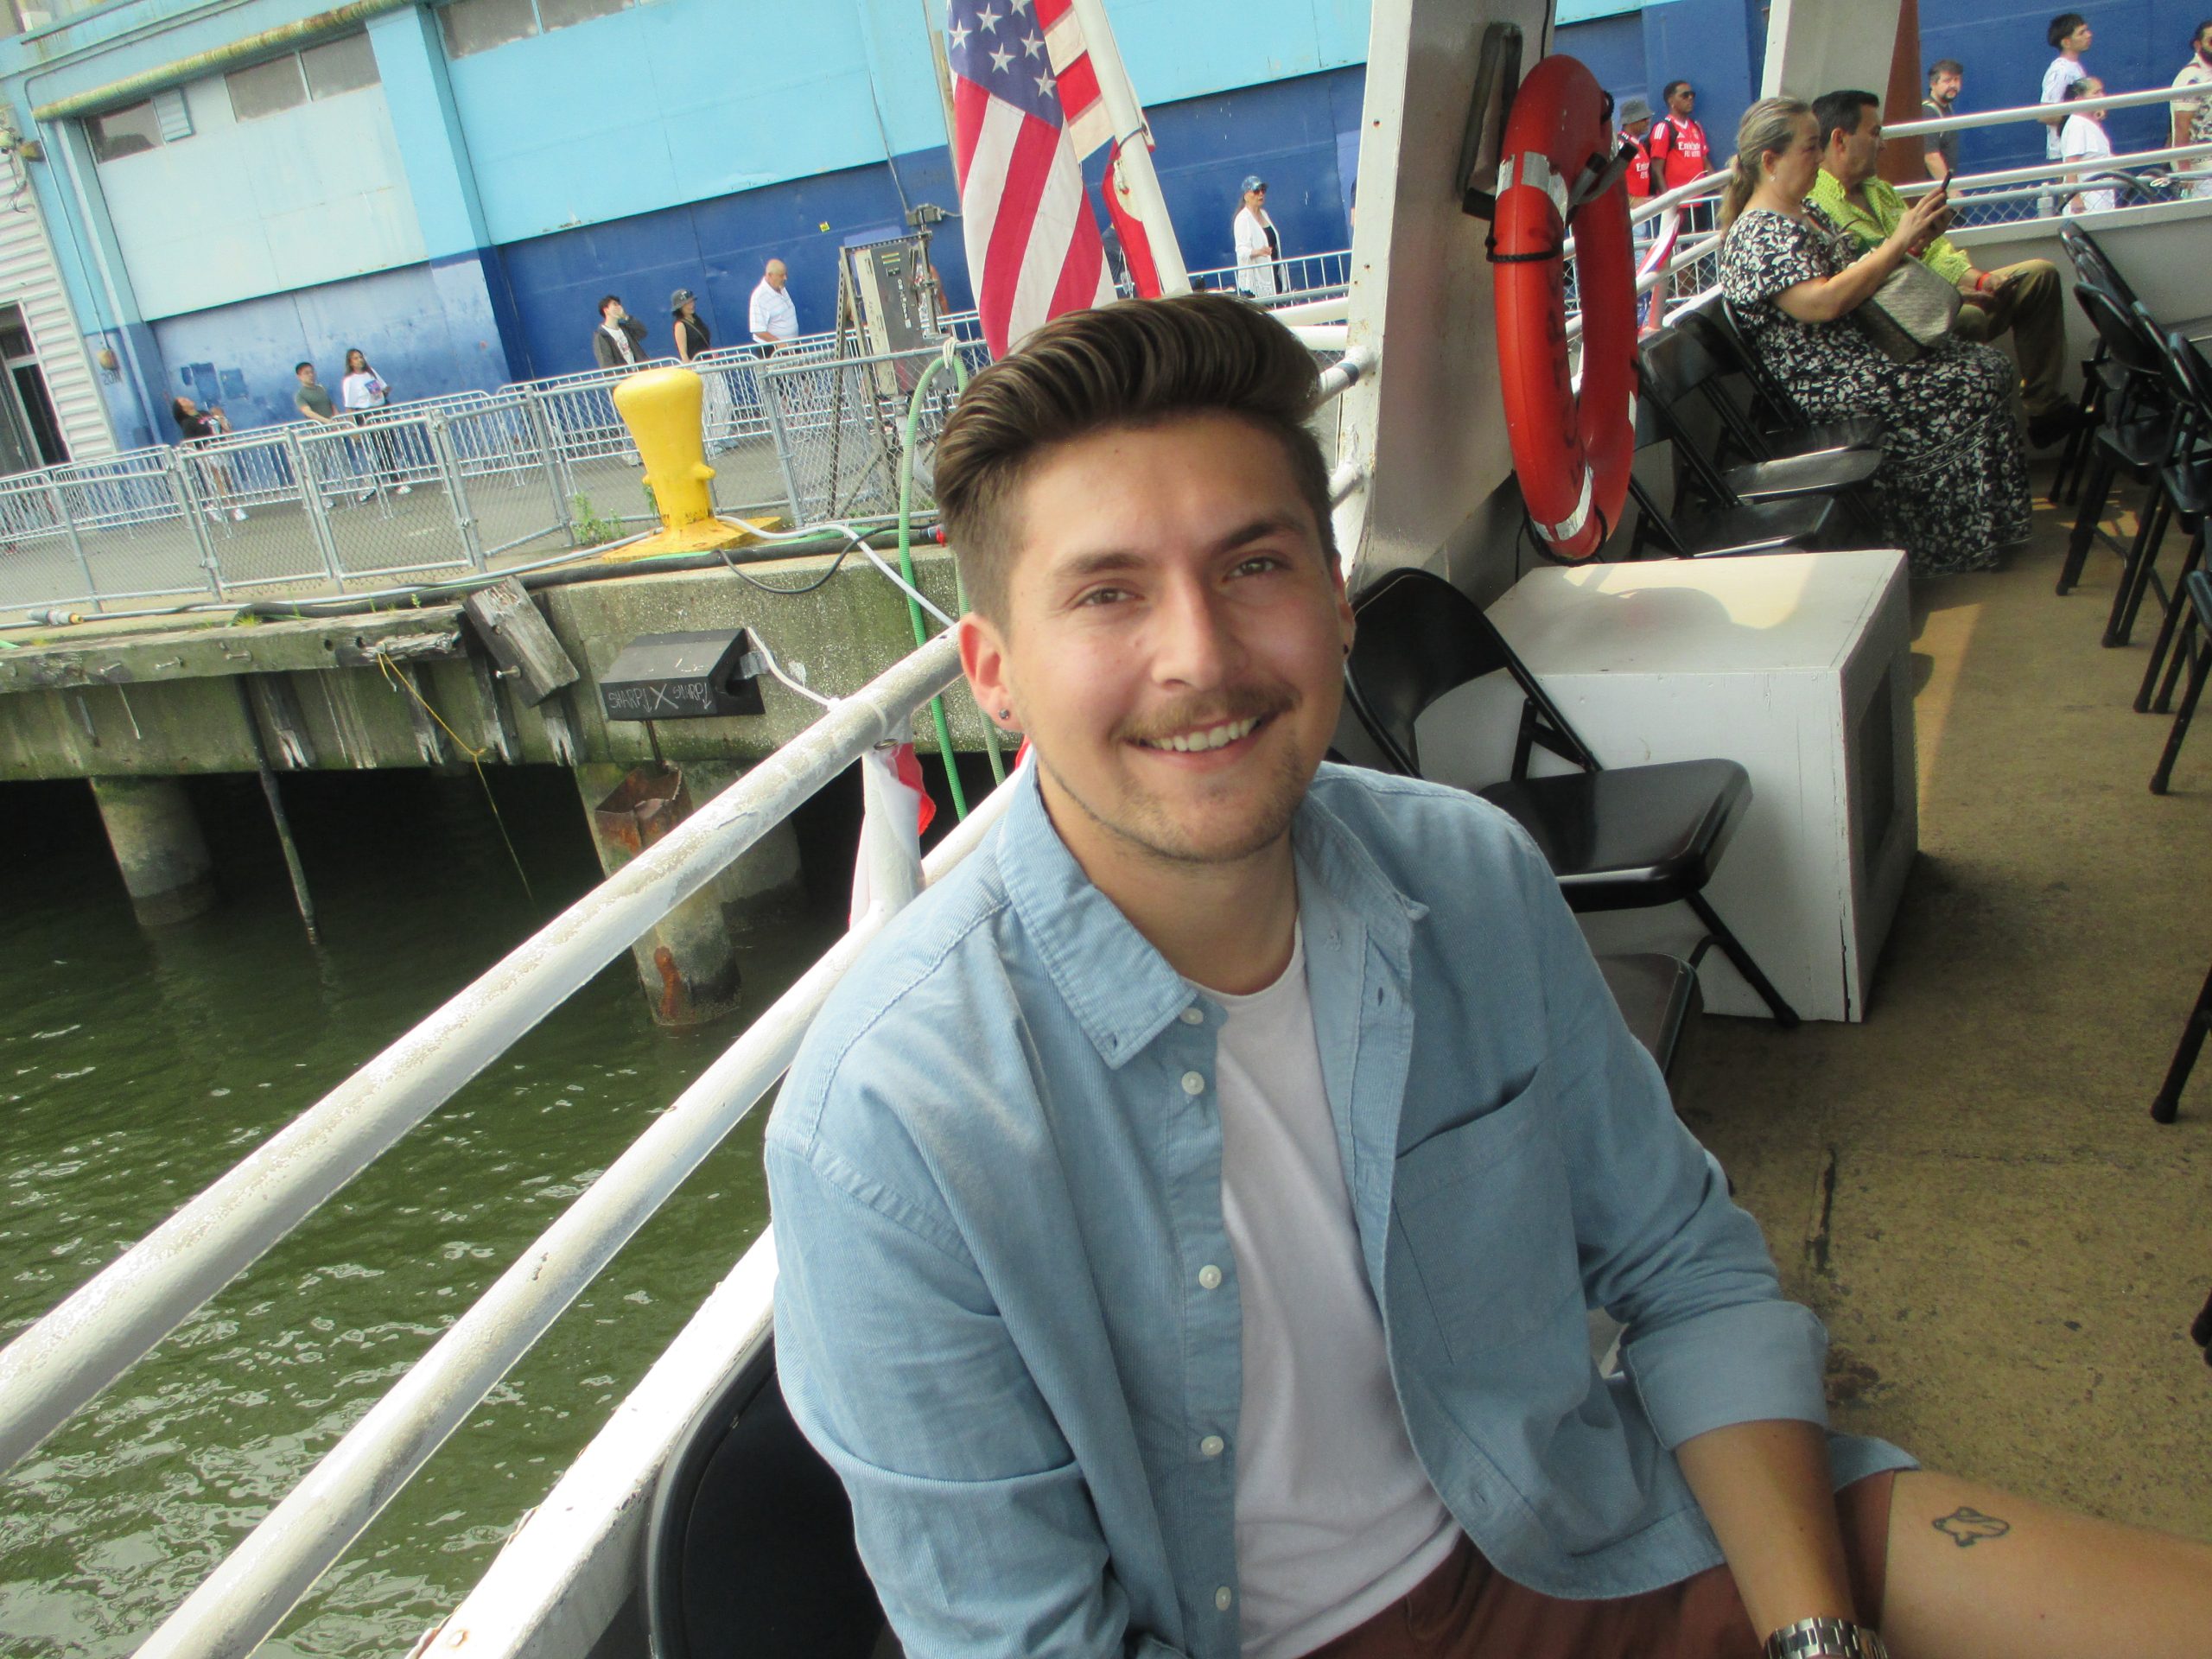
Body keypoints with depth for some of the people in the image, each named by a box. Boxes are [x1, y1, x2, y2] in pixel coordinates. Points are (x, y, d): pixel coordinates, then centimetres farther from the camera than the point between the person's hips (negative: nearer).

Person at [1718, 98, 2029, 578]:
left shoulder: (1806, 210, 15)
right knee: (1977, 384, -15)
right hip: (1824, 384, -10)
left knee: (1989, 361, 1)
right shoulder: (1756, 236, -16)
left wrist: (1907, 241, 5)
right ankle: (1970, 539, -1)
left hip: (1859, 348, 10)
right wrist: (1898, 242, -19)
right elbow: (1824, 302, -27)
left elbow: (1850, 272, 24)